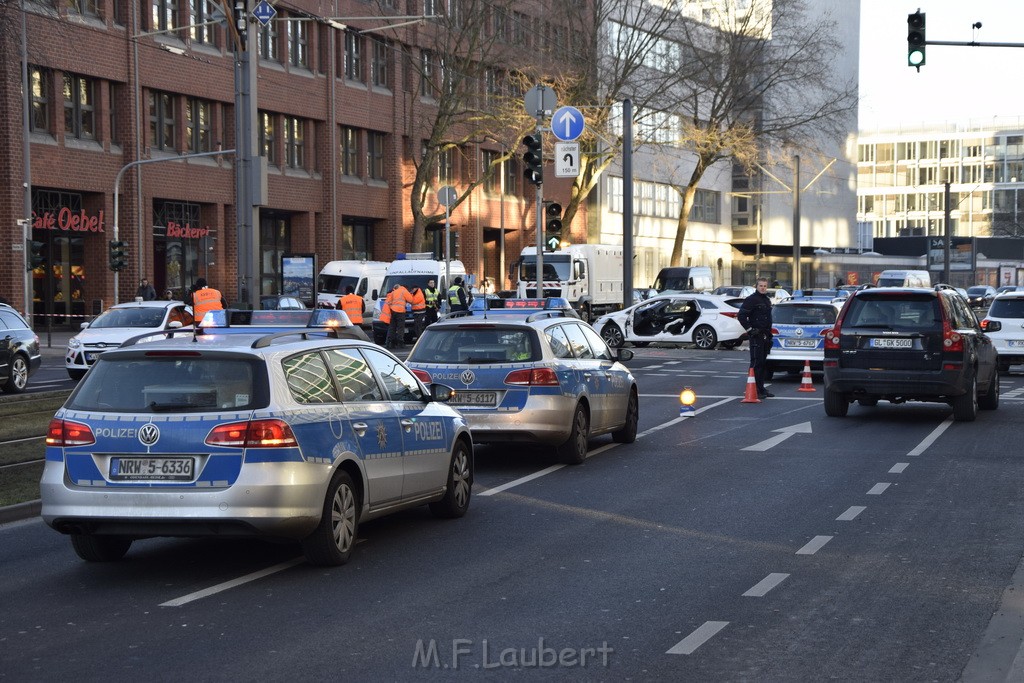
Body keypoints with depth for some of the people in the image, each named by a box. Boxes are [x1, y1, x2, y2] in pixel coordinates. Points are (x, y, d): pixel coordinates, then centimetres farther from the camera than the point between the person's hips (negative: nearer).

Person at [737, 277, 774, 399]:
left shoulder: (767, 300, 17)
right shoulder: (751, 300, -10)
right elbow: (741, 316, -16)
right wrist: (749, 329, -17)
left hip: (765, 337, 9)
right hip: (756, 336, -9)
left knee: (763, 363, 12)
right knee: (756, 363, -9)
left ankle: (761, 388, 18)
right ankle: (756, 390, -9)